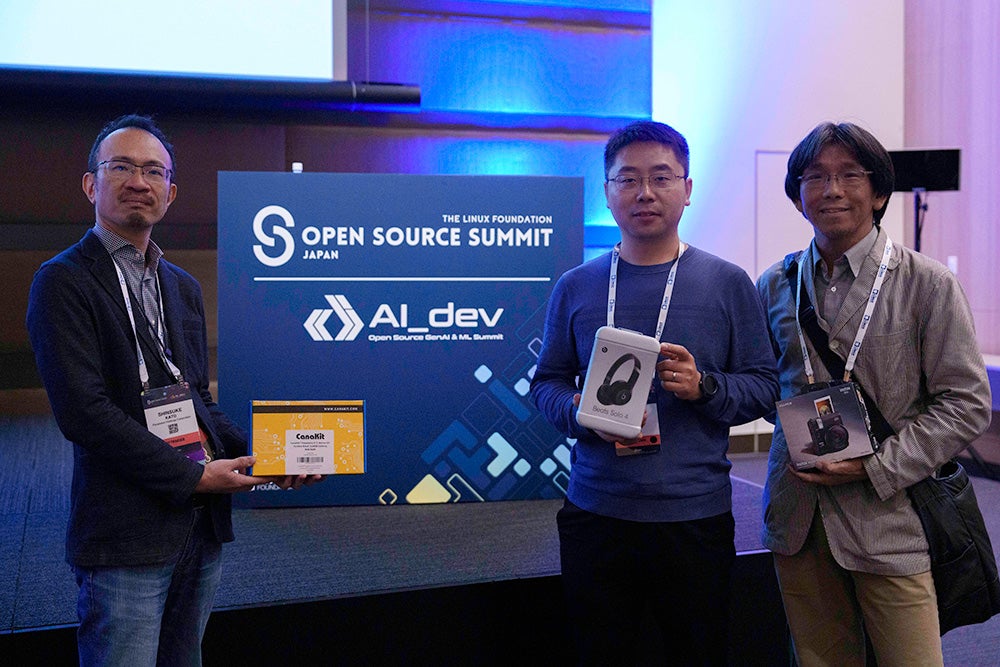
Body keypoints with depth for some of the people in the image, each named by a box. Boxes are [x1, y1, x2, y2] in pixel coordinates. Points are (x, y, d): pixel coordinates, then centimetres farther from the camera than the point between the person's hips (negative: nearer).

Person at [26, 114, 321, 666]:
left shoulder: (183, 287, 17)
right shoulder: (64, 282, -7)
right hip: (125, 539, -7)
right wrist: (193, 476, -14)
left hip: (203, 527, 7)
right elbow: (84, 412, -16)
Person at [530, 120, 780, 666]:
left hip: (695, 518, -1)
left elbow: (764, 387, 2)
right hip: (596, 514, 2)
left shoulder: (728, 284, 2)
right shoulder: (575, 287, 7)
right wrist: (578, 412, -11)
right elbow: (547, 382, 10)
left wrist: (703, 388, -17)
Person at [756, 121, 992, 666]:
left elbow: (966, 402, -5)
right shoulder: (774, 285, 7)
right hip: (798, 522, 3)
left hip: (890, 523, -3)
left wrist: (875, 468, -14)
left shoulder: (927, 284, -5)